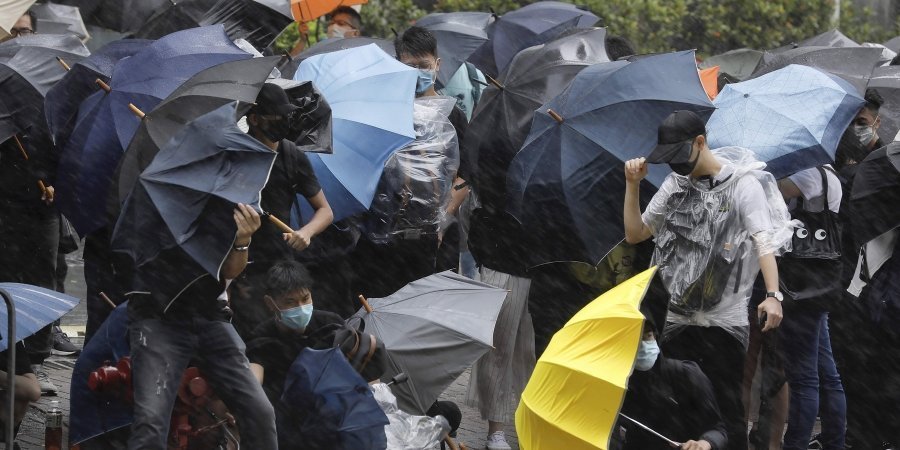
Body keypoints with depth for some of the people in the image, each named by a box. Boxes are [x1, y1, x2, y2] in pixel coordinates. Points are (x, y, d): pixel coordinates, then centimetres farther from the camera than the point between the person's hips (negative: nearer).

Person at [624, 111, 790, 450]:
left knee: (727, 409, -4)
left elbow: (765, 241, -18)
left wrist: (773, 295, -33)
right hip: (677, 320, 5)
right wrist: (632, 185, 1)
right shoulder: (675, 183, 9)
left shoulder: (743, 184, -8)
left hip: (724, 321, -5)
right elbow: (635, 234, 14)